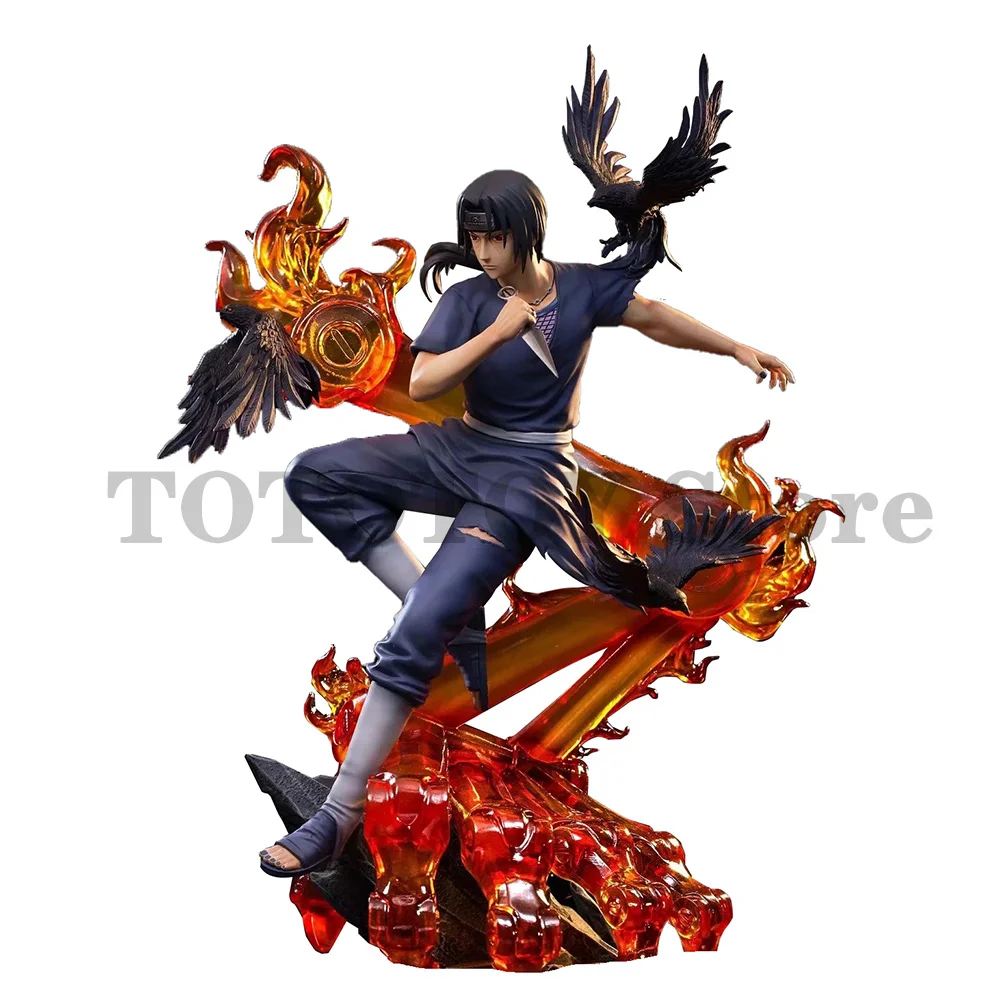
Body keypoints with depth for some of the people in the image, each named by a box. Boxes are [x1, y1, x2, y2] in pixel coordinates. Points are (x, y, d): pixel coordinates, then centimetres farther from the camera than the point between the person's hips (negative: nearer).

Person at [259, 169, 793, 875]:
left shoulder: (581, 288, -2)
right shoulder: (469, 300, -2)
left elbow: (655, 316, 13)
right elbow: (422, 383, -12)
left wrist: (739, 349, 16)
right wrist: (499, 331, -20)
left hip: (529, 473, -4)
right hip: (462, 450, 4)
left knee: (416, 634, -20)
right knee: (313, 475, -16)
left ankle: (340, 815, -14)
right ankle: (448, 612, -13)